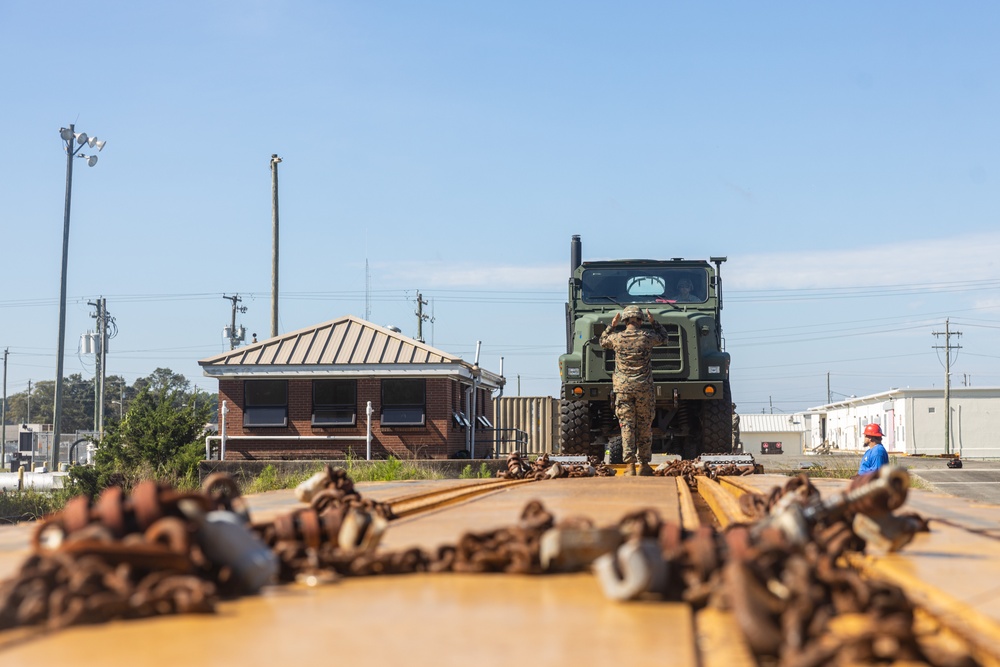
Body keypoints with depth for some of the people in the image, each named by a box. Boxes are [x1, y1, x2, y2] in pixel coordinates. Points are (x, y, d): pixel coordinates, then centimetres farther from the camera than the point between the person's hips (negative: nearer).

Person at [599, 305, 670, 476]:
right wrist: (653, 322, 26)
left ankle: (629, 465, -7)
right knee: (644, 427, 8)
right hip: (644, 388, 0)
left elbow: (603, 341, 22)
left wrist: (612, 325, 25)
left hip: (623, 388, 0)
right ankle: (644, 464, 11)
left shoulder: (617, 338, -1)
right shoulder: (647, 337, -2)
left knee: (627, 426, 0)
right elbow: (663, 337, 19)